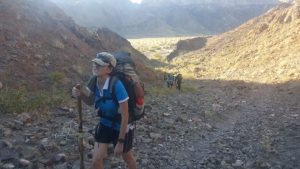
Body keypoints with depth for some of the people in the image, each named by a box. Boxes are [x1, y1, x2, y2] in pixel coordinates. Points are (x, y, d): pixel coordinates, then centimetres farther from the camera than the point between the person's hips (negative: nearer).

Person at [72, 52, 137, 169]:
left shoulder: (117, 85, -33)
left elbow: (125, 116, -26)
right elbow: (90, 102, 5)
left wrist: (120, 141, -19)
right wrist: (80, 94, -17)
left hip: (121, 127, -4)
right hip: (104, 124, 5)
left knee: (127, 158, 20)